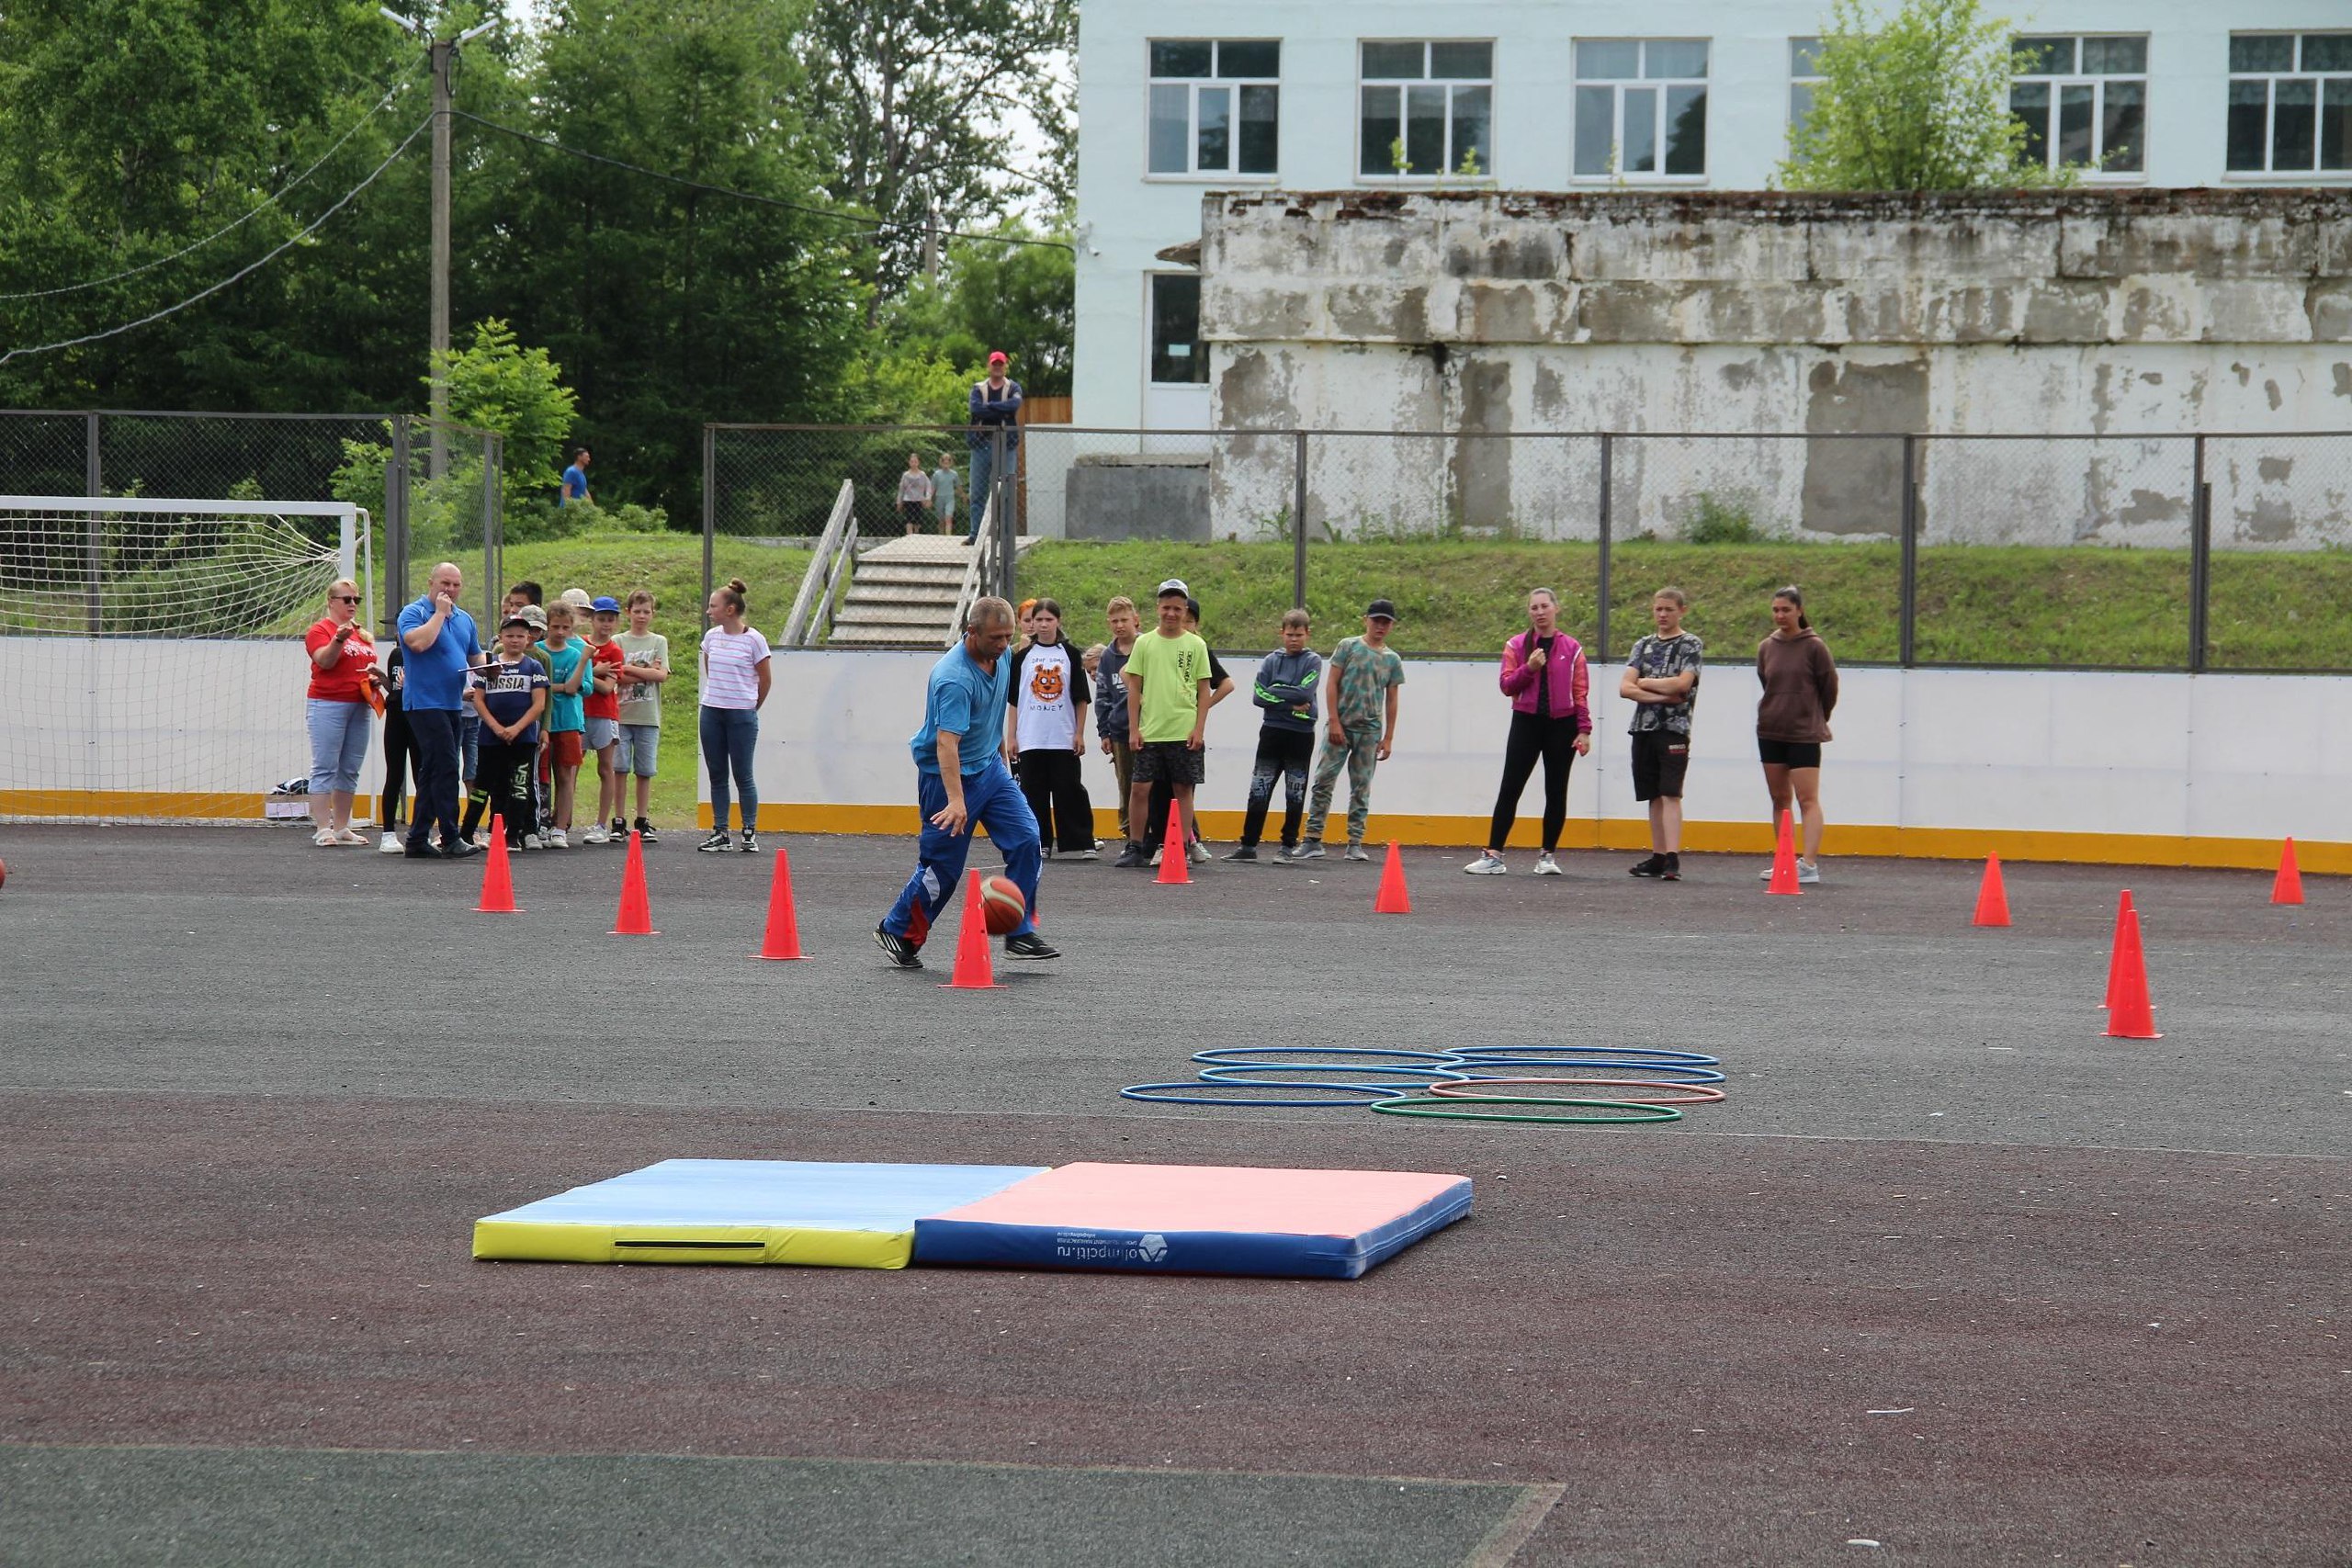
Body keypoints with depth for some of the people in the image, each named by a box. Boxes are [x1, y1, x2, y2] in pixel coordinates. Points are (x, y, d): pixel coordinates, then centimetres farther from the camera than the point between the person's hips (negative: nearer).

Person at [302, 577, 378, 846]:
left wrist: (375, 676, 7)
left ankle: (342, 827, 11)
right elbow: (324, 661, -17)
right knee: (325, 768, -8)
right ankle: (324, 829, -10)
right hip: (327, 704, -7)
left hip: (359, 706, 7)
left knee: (350, 770, 7)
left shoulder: (363, 634, 19)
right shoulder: (320, 629, -2)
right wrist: (338, 639, -33)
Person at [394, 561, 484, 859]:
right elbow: (418, 642, -24)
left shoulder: (464, 620, 18)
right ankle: (451, 839, -15)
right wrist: (440, 612, -13)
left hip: (451, 705, 8)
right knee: (446, 767, -15)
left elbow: (472, 656, 27)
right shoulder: (414, 613, -5)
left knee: (432, 773, 10)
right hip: (425, 702, -8)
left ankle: (418, 840, 13)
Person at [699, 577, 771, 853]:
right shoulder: (711, 637, 6)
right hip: (712, 712, 5)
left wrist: (751, 708, 7)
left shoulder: (754, 640, -9)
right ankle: (719, 833, 11)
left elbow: (764, 680, 0)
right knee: (717, 775, 7)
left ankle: (750, 833, 6)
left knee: (742, 776, -2)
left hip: (742, 715, -5)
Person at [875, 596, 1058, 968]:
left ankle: (1020, 935, -1)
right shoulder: (955, 678, -30)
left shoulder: (1002, 657, -2)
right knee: (943, 867, -2)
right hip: (947, 775, -8)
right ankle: (897, 932, 19)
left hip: (990, 768, 8)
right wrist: (955, 801, -49)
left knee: (1026, 838, -6)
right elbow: (947, 743, -39)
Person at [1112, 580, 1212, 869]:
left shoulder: (1196, 645, 4)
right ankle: (1135, 848, 7)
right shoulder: (1144, 643, 6)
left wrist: (1198, 729, -4)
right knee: (1139, 788, -2)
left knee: (1183, 790, 3)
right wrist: (1133, 730, 1)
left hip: (1184, 734, -1)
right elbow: (1134, 688, 7)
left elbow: (1204, 691, 5)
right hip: (1149, 733, 1)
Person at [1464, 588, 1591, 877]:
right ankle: (1493, 856, -4)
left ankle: (1547, 855, 12)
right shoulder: (1516, 646, 4)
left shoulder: (1572, 648, 4)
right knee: (1509, 790, -4)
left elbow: (1581, 692, 2)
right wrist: (1529, 668, -16)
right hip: (1526, 723, 0)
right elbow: (1507, 686, 0)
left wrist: (1584, 730, -4)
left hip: (1562, 725, 0)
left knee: (1556, 792, 4)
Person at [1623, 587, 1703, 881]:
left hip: (1674, 728, -5)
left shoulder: (1691, 644, 2)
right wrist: (1662, 695, -9)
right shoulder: (1643, 645, 14)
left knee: (1671, 794, -12)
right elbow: (1625, 688, 2)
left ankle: (1673, 859, -19)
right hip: (1643, 727, 5)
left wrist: (1645, 683, -2)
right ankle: (1658, 857, 12)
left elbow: (1682, 683, -13)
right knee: (1654, 796, 8)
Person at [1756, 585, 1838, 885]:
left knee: (1808, 799, -10)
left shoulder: (1814, 646, -7)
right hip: (1770, 733, 5)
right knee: (1779, 799, 10)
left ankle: (1809, 863, -18)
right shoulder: (1766, 648, 6)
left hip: (1805, 734, -5)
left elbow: (1830, 687, 0)